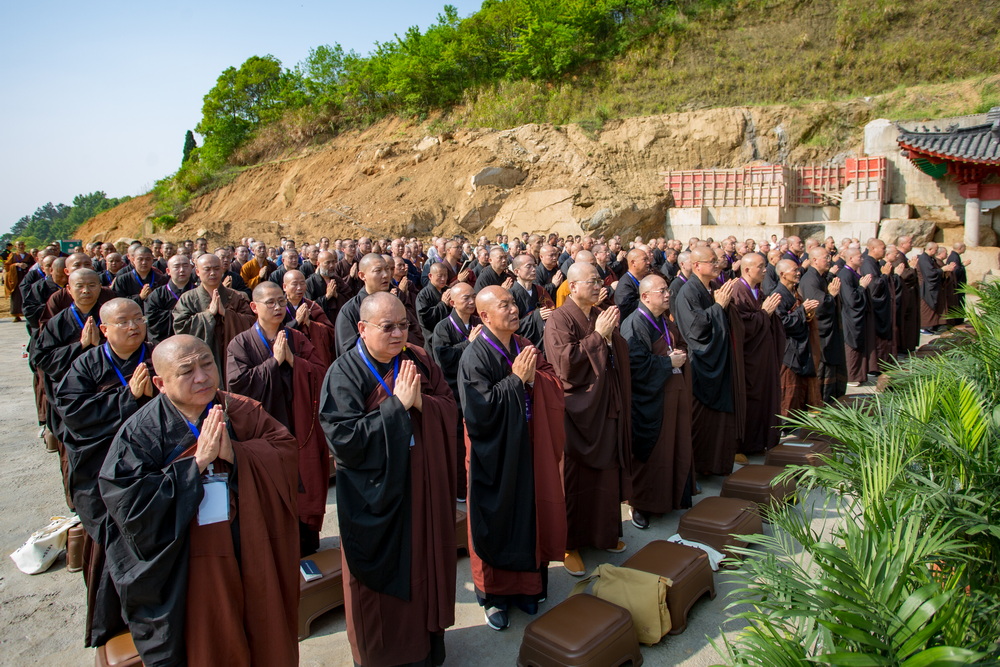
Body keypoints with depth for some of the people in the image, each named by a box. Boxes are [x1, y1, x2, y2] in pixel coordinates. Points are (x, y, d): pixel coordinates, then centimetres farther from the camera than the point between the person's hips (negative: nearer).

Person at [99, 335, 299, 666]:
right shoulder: (140, 432, -11)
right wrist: (197, 462, -24)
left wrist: (235, 453, -26)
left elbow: (288, 451, -11)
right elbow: (130, 504, -18)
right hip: (185, 574, -2)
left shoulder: (244, 412, -3)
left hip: (252, 563, 2)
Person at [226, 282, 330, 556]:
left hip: (300, 428, 3)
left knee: (303, 489, 7)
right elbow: (237, 384, -16)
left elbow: (321, 373, -1)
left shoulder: (297, 339, 8)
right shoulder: (241, 343, -2)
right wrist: (274, 361, -15)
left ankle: (306, 548, 24)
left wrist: (293, 360, -14)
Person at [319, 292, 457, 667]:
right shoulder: (344, 374, -14)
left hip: (424, 487, 5)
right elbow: (344, 439, -22)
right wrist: (396, 404, -23)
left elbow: (449, 407, 2)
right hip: (377, 495, -4)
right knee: (384, 577, 11)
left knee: (424, 563, 17)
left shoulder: (418, 361, 1)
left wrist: (421, 403, -18)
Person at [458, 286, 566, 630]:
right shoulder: (475, 357, -16)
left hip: (529, 450, 6)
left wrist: (533, 377, -17)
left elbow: (555, 387, 3)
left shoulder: (526, 347, 4)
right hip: (496, 456, -6)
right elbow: (480, 410, -24)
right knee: (497, 524, 8)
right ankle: (494, 595, 26)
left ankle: (526, 584, 33)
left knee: (529, 517, 14)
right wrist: (516, 379, -21)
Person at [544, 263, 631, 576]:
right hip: (578, 412, -7)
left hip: (607, 409, 7)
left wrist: (612, 332, -7)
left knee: (606, 474, 15)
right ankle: (570, 542, 19)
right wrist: (598, 336, -21)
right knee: (576, 479, 4)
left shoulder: (600, 316, 10)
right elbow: (565, 361, -23)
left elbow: (620, 356, 13)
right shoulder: (559, 320, -11)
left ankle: (604, 532, 33)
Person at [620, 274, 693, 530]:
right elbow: (638, 364, -22)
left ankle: (675, 496, 28)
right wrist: (669, 361, -15)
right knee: (650, 453, 1)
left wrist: (680, 354, 0)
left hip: (674, 392, 8)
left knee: (677, 445, 13)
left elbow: (681, 345, 23)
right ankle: (641, 504, 15)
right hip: (650, 398, -8)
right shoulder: (634, 324, -15)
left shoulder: (666, 322, 13)